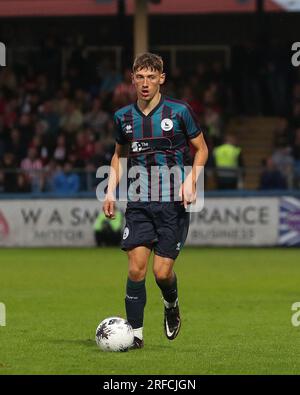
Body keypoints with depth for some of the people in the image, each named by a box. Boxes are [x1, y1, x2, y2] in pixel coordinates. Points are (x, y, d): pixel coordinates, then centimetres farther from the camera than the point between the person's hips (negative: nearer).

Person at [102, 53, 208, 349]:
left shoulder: (179, 111, -3)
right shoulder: (123, 117, 6)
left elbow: (201, 149, 7)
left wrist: (190, 181, -8)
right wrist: (111, 190, 10)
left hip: (173, 204, -2)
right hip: (138, 203, 2)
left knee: (162, 271, -5)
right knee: (136, 268, -9)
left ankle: (171, 305, 29)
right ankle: (135, 332, 0)